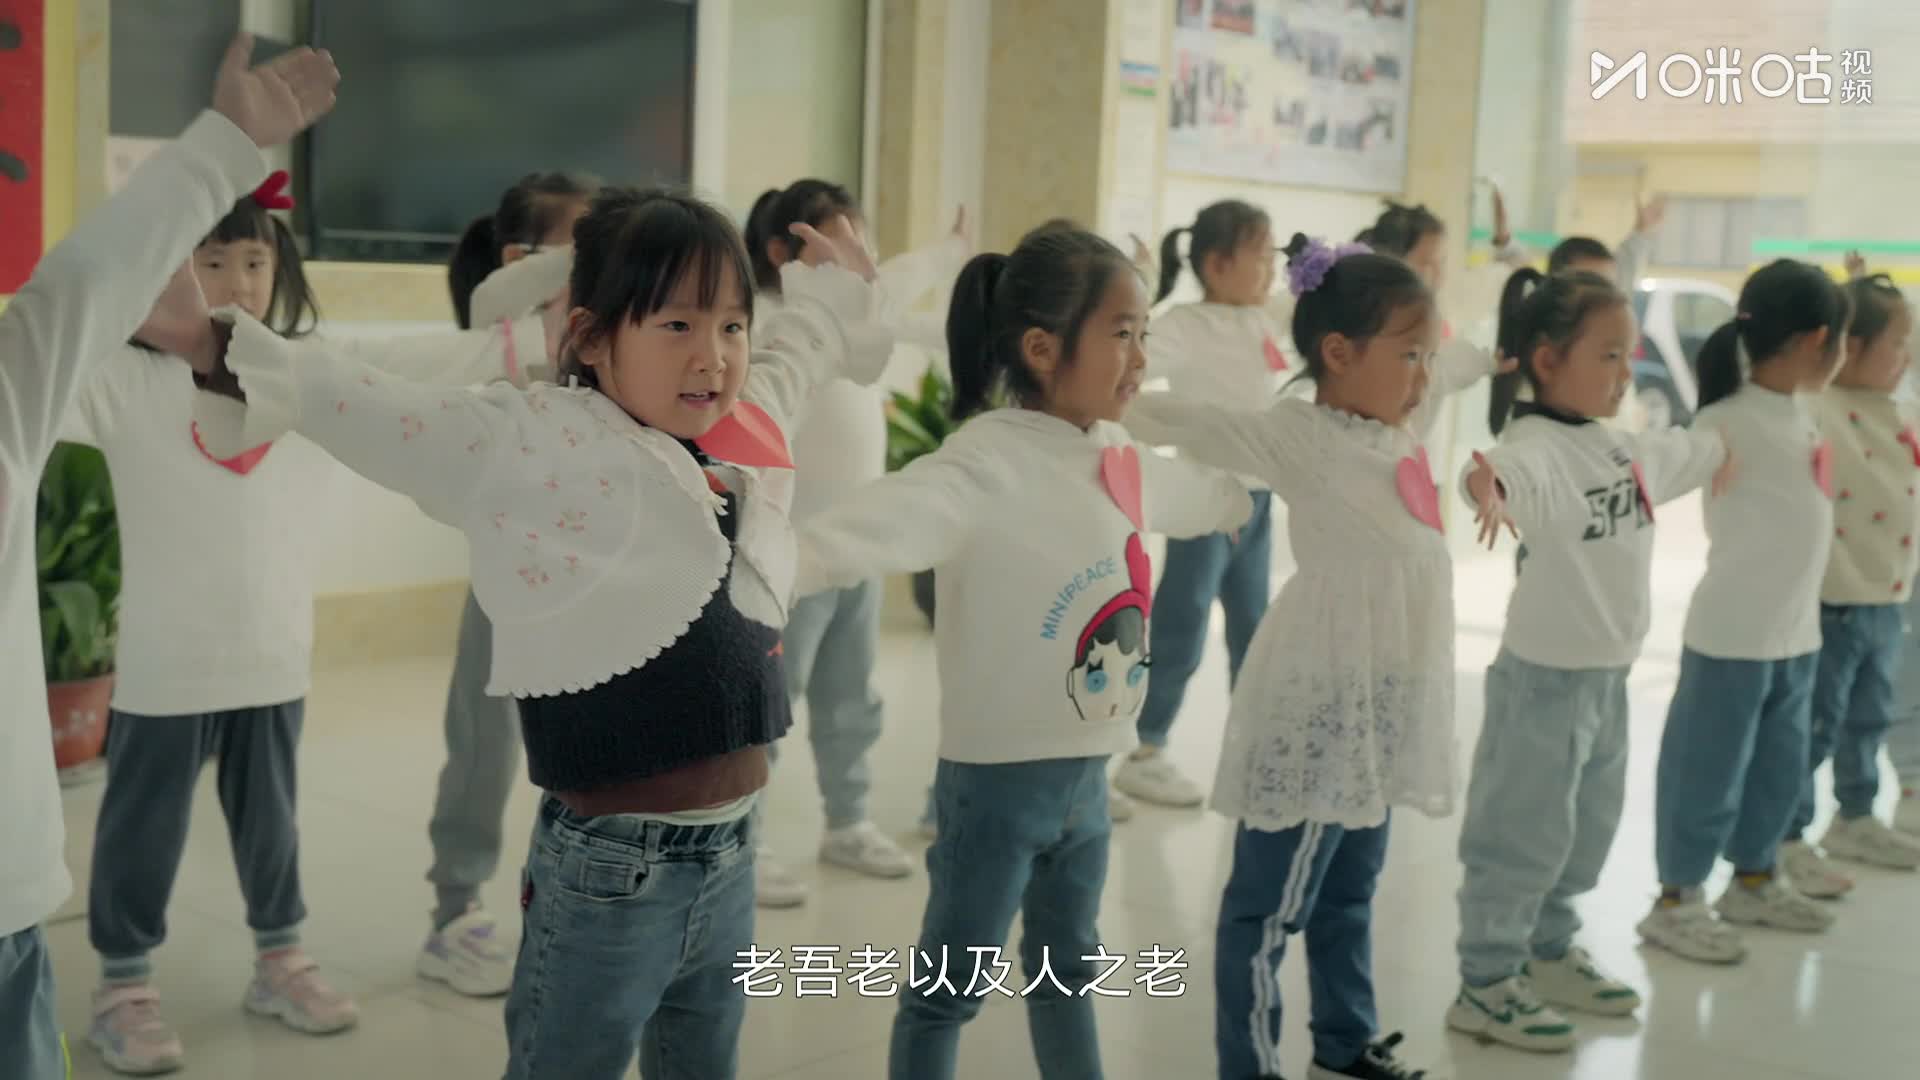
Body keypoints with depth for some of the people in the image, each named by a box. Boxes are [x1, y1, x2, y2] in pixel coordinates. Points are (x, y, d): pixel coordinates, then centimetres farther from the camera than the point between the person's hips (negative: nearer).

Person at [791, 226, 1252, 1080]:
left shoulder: (1121, 458, 4)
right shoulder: (989, 462, -22)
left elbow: (1211, 497, 25)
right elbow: (874, 526, -39)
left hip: (1086, 771, 8)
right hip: (999, 776, -8)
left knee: (1068, 968, 25)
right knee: (948, 990, 8)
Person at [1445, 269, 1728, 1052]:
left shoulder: (1626, 448, 5)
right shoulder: (1537, 446, -23)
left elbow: (1695, 451, 27)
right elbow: (1515, 473, -47)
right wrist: (1488, 487, -68)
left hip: (1609, 673, 9)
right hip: (1544, 675, -9)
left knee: (1588, 828, 20)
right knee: (1525, 833, 1)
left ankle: (1549, 953, 37)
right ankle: (1486, 983, 13)